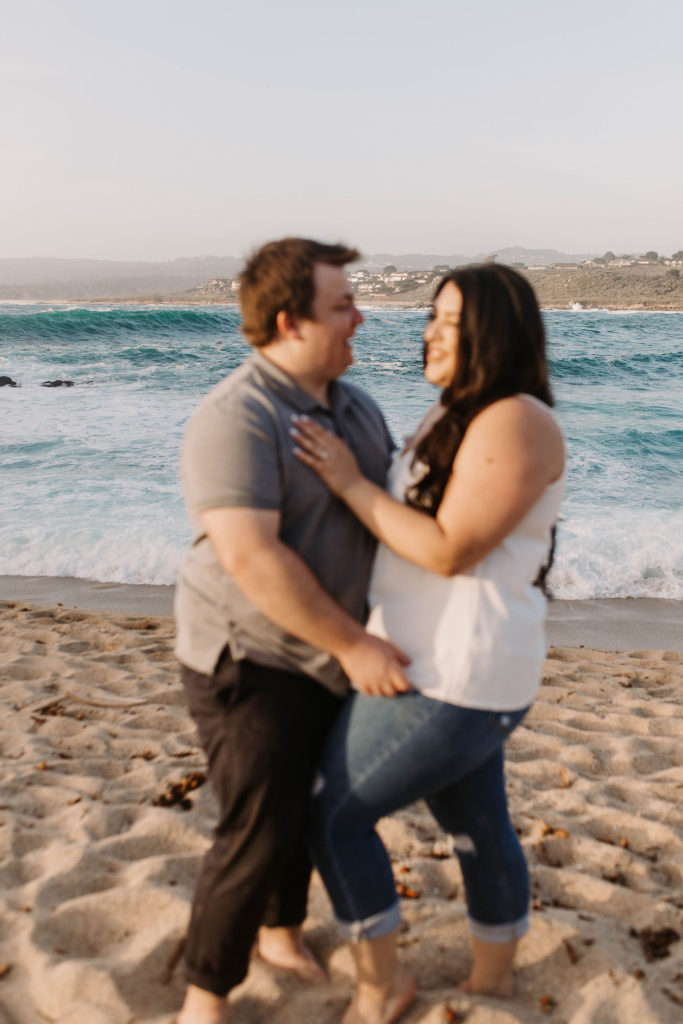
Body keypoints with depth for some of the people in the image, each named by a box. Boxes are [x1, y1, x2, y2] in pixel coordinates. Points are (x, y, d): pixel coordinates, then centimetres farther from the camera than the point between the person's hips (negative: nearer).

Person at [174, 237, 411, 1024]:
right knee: (258, 834, -3)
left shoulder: (355, 408, 4)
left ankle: (282, 933, 44)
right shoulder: (236, 419, -24)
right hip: (248, 661, -8)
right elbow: (251, 557, -31)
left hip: (325, 654, 8)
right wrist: (354, 645, -26)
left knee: (307, 803, 20)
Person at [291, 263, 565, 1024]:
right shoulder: (453, 417, 10)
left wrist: (349, 484, -19)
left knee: (335, 816, 3)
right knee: (478, 827, 22)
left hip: (453, 675, -10)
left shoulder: (515, 423, -20)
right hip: (451, 664, 10)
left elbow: (450, 551, -23)